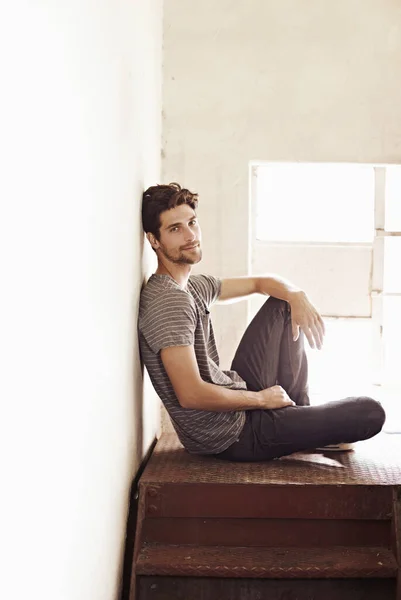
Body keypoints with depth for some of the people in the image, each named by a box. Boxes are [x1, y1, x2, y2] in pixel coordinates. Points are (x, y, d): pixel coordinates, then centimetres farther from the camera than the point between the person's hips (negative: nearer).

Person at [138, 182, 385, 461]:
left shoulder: (194, 286, 8)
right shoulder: (169, 301, -24)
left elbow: (260, 282, 19)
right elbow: (191, 394, -30)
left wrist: (297, 296, -4)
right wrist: (261, 399, -16)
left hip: (237, 401, 10)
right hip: (233, 439, -10)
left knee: (282, 305, 19)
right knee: (370, 412, -11)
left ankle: (300, 416, 18)